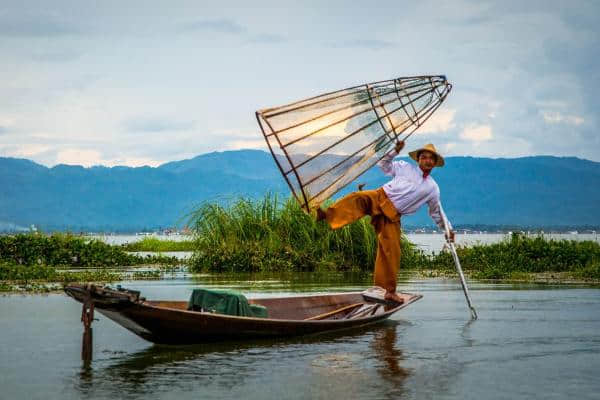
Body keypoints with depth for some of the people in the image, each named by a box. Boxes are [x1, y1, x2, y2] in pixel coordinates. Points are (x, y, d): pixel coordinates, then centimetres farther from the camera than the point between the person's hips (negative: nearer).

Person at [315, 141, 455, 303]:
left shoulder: (433, 188, 16)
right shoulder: (406, 168, 12)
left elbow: (436, 211, 27)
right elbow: (383, 164, 16)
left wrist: (448, 228, 28)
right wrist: (395, 150, 5)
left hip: (392, 215, 2)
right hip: (379, 198, -2)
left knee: (392, 250, -5)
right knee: (358, 198, -36)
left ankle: (390, 291, 7)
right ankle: (327, 215, -57)